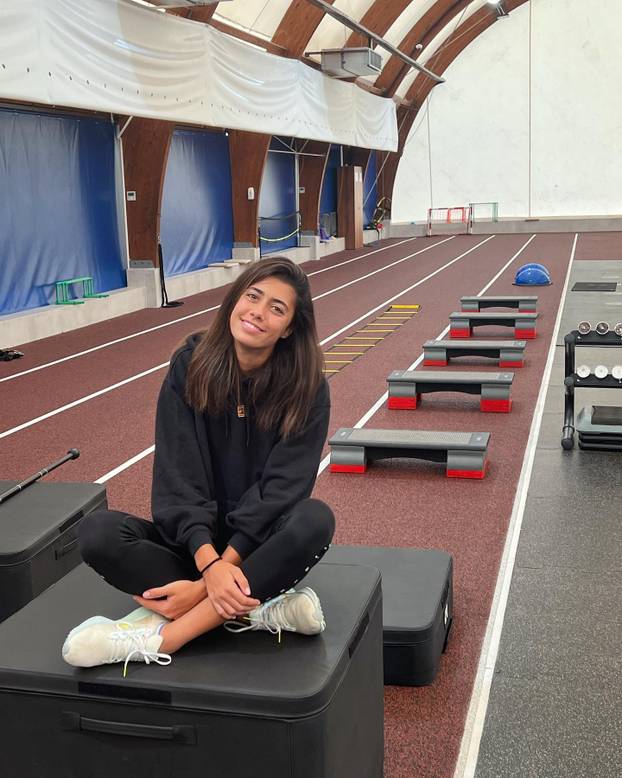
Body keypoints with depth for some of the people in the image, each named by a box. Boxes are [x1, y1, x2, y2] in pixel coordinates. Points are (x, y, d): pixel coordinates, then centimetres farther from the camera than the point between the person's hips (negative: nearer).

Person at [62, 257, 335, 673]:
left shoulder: (306, 388, -11)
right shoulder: (191, 364, -8)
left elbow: (282, 488, -17)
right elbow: (178, 473, -15)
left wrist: (216, 574, -27)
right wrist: (209, 562, -30)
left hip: (263, 542, -1)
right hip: (195, 535, 1)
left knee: (315, 519, -34)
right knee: (98, 531, -25)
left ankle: (162, 636, -32)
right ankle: (261, 610, -27)